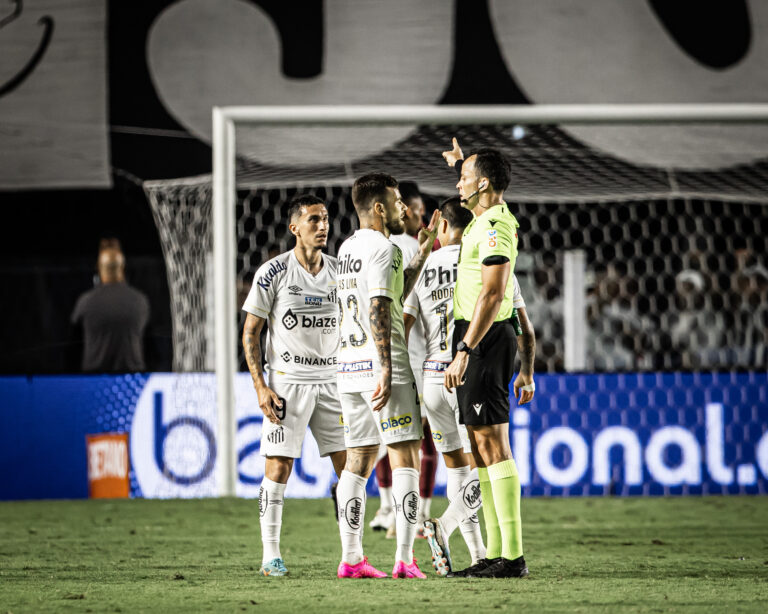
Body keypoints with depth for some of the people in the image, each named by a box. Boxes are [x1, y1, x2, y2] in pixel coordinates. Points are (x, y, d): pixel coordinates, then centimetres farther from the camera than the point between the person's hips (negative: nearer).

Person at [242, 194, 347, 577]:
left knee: (348, 465, 0)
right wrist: (261, 386, -11)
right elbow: (250, 333, -3)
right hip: (288, 381, -4)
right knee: (278, 466, -7)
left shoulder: (339, 272, 9)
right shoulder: (273, 273, -5)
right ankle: (271, 555, -1)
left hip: (333, 381, 4)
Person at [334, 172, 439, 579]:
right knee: (404, 458, -6)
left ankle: (351, 558, 4)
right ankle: (405, 560, -12)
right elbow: (379, 311, -18)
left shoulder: (347, 249, 18)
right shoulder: (383, 248, -10)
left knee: (358, 461, 8)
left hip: (348, 366, 8)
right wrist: (386, 372, -21)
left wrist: (422, 253, 26)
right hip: (379, 364, -8)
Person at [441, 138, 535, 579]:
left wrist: (463, 352, -27)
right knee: (483, 449, 10)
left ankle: (513, 556, -14)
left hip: (485, 339, -10)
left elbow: (492, 295, -23)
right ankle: (496, 553, 11)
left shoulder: (495, 227, -15)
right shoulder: (489, 220, 15)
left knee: (493, 446, -12)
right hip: (479, 339, 10)